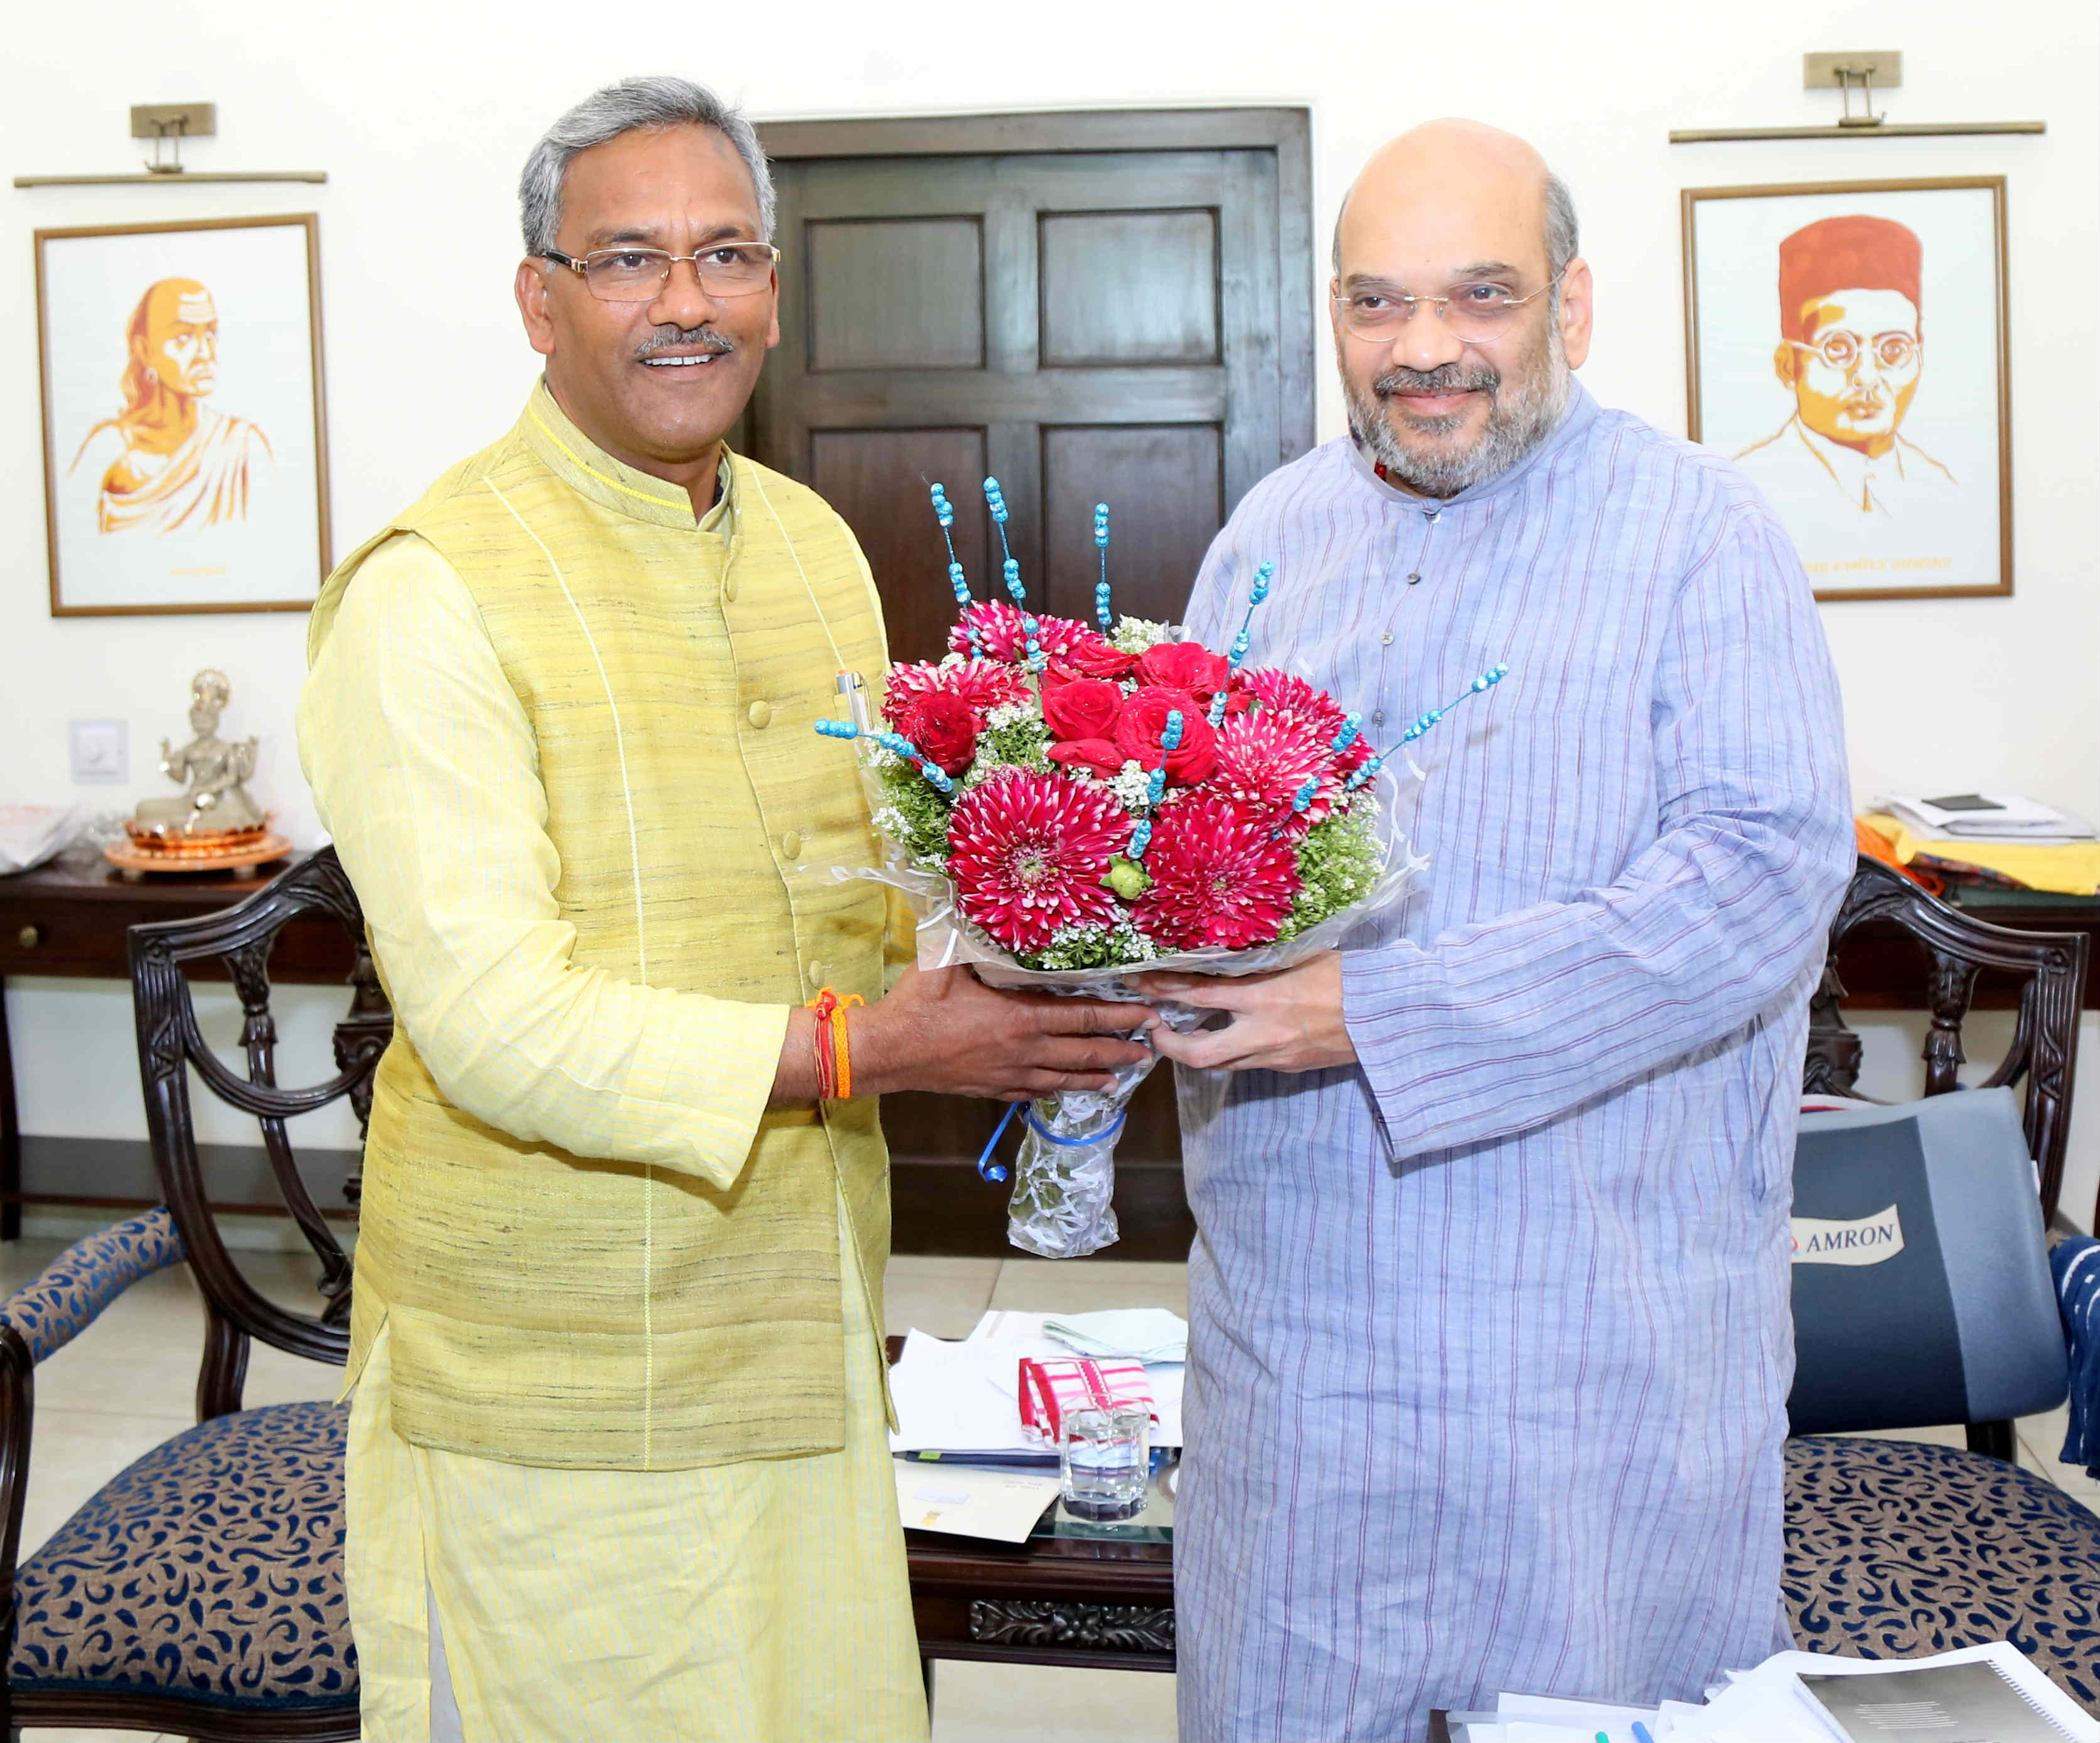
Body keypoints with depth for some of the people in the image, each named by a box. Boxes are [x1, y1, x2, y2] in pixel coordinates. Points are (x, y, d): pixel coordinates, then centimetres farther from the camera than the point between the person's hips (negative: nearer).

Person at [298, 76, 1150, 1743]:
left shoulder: (814, 543, 9)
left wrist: (1012, 973, -3)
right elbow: (494, 1024, -20)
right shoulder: (433, 588, -15)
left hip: (799, 1330, 6)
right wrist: (859, 1049, -24)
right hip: (550, 1378, -6)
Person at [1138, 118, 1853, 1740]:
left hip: (1595, 1332, -4)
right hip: (1294, 1304, 4)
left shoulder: (1700, 533, -6)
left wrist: (1379, 1010, -24)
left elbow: (1767, 869, -18)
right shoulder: (1274, 532, 10)